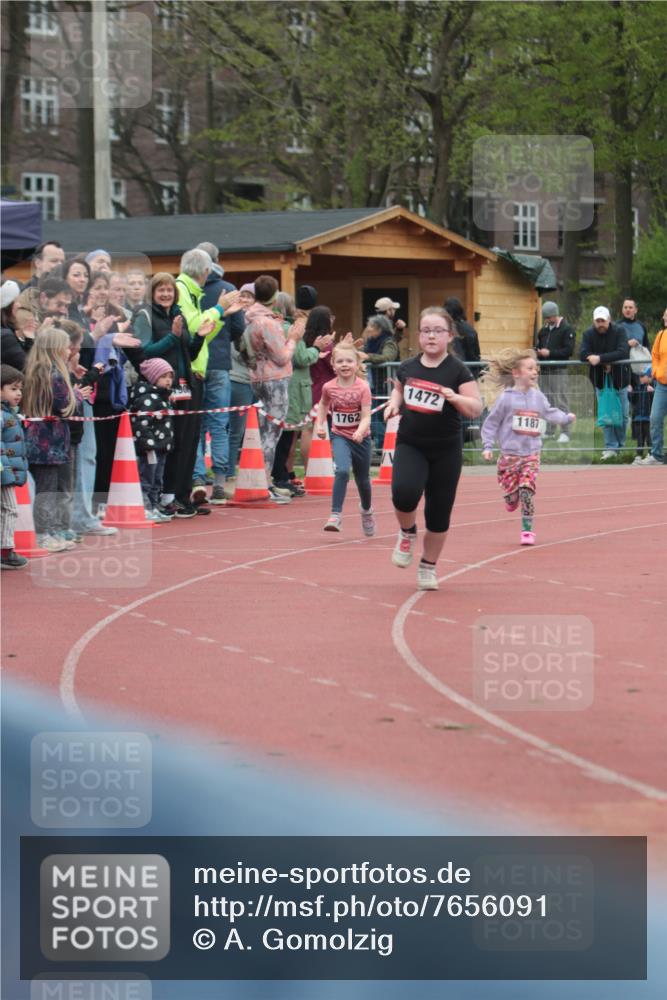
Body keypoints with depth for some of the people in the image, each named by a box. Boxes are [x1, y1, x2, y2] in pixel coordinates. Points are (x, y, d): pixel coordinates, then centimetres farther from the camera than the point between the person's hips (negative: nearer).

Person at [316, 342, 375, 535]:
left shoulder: (363, 387, -17)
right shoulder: (329, 387, -9)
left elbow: (366, 418, -22)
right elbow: (323, 405, 15)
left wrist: (360, 432, -40)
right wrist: (319, 424, 3)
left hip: (360, 438, 0)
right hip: (340, 436, 0)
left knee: (362, 479, 16)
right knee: (342, 471, -26)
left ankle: (367, 510, 46)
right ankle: (336, 515, -23)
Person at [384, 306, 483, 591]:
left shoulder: (457, 371, -7)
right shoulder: (408, 367, 3)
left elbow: (476, 408, -10)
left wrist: (455, 397, -28)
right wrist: (393, 404, 3)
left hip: (446, 451, -1)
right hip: (410, 446, 1)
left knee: (439, 513, 5)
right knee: (404, 492, -25)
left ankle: (428, 567, 26)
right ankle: (407, 533, 7)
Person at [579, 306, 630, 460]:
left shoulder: (619, 332, -9)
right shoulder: (588, 334, -4)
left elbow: (623, 353, -25)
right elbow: (583, 355, -17)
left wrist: (600, 358, -32)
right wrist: (605, 362, -24)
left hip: (619, 379, -1)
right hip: (600, 380, 1)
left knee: (623, 415, 4)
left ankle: (620, 445, 19)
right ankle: (610, 447, 4)